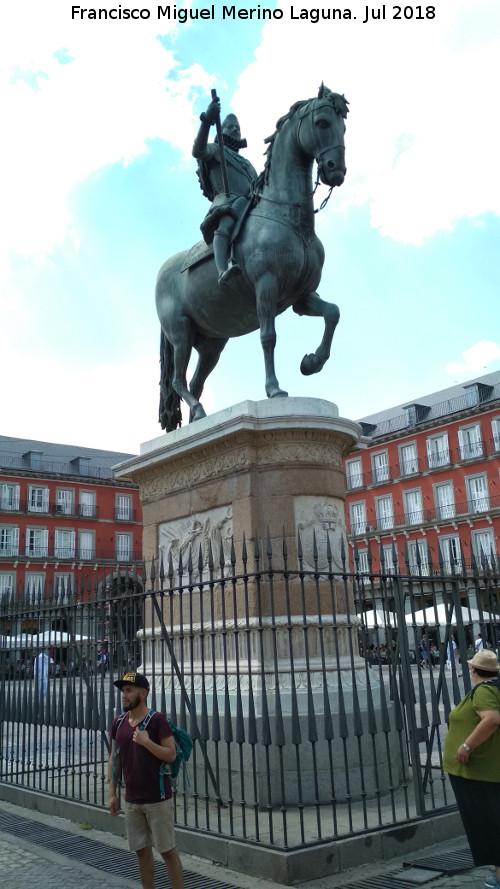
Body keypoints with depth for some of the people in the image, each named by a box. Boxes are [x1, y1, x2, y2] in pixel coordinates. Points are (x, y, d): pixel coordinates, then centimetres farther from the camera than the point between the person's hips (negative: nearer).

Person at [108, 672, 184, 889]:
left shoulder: (157, 719, -13)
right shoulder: (118, 722, 4)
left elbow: (171, 755, -14)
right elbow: (114, 758, 10)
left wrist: (146, 742, -25)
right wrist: (112, 793, 7)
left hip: (158, 800, -5)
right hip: (131, 801, 5)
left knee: (167, 851, 3)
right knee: (142, 851, 14)